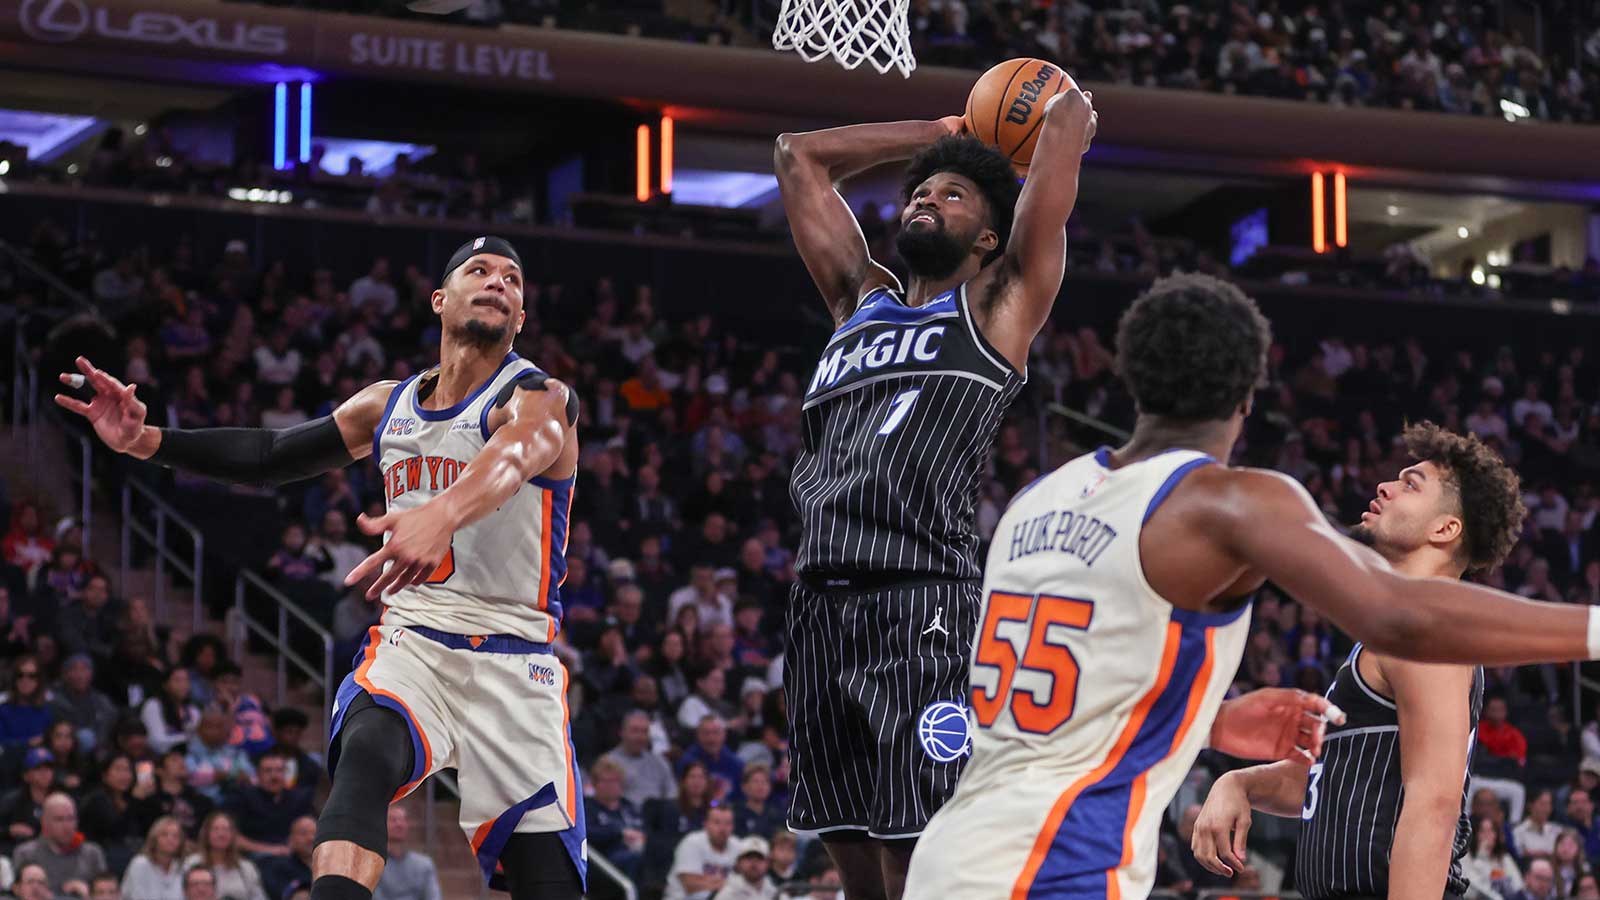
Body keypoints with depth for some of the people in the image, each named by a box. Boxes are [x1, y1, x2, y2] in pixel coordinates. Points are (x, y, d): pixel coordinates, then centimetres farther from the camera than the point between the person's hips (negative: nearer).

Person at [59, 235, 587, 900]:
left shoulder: (539, 399, -7)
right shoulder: (388, 405, 12)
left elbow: (511, 458, -31)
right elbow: (271, 455, 19)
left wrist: (442, 514, -54)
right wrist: (145, 440, 3)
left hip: (513, 667, -3)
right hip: (410, 644, 3)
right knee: (365, 760, -31)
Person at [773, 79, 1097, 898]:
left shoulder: (998, 304, 8)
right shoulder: (862, 301, 24)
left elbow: (1068, 126, 4)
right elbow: (799, 156, 32)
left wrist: (1067, 114, 26)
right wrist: (938, 132, 35)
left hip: (922, 608, -6)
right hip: (821, 607, 6)